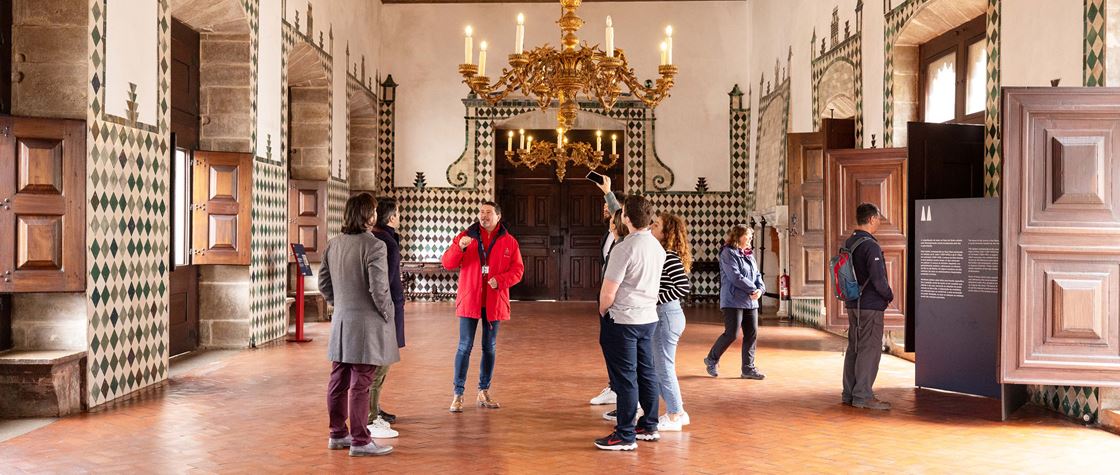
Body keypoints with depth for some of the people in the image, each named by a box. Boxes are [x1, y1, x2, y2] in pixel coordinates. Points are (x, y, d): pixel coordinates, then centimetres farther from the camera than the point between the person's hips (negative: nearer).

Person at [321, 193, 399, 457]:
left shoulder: (333, 244, 7)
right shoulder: (373, 246, -17)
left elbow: (324, 283, 12)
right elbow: (378, 289, -19)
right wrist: (387, 315, -5)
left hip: (341, 323, 8)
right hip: (366, 324, -8)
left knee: (338, 381, 15)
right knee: (360, 385, -2)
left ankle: (337, 434, 26)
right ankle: (360, 441, 5)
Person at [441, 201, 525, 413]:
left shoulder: (509, 241, 4)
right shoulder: (466, 236, 2)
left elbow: (517, 269, 1)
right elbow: (448, 263, -3)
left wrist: (500, 280, -16)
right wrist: (459, 247, -22)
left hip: (494, 302, 2)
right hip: (469, 300, -2)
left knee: (489, 348, 11)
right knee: (465, 347, -1)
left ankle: (484, 392, 22)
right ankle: (458, 394, 6)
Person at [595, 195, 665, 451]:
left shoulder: (624, 249, -20)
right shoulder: (657, 247, 5)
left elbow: (608, 293, -17)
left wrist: (602, 310, 2)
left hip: (623, 321, -8)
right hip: (649, 317, 8)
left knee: (625, 377, -2)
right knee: (646, 373, 15)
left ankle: (625, 436, 4)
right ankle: (649, 426, 26)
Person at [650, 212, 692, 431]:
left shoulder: (669, 256, -17)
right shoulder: (661, 253, 10)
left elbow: (684, 286, -25)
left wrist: (656, 298, -19)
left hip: (666, 316, -10)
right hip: (662, 315, 10)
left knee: (664, 368, 0)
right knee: (658, 366, 17)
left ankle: (674, 417, 12)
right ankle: (677, 411, 26)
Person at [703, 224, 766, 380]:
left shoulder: (748, 254, 17)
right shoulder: (728, 253, -9)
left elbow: (757, 275, 15)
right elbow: (735, 277, -18)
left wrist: (760, 289, -6)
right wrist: (753, 289, -13)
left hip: (751, 302, 8)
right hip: (733, 301, -8)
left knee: (752, 334, 5)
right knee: (731, 334, -9)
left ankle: (748, 368, 13)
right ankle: (711, 359, 13)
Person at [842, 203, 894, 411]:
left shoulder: (848, 244, 9)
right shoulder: (870, 246, -18)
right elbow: (878, 279, -21)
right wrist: (889, 295, -4)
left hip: (852, 305, 9)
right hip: (870, 306, -9)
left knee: (854, 348, 13)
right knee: (869, 349, -3)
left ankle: (849, 394, 19)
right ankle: (863, 396, -1)